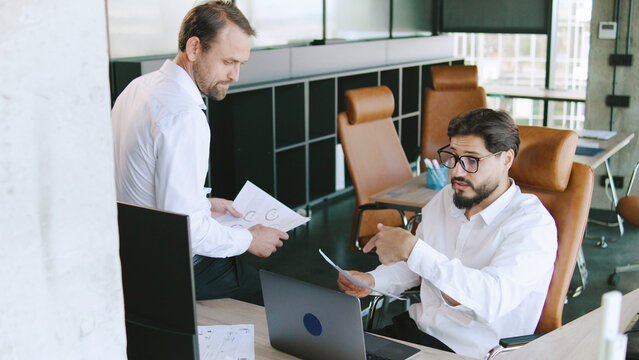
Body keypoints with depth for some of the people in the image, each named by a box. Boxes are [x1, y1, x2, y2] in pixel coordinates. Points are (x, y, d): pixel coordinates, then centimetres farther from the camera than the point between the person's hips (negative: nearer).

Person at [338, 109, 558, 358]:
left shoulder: (534, 224, -15)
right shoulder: (445, 199, 9)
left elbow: (492, 299, -31)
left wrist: (411, 248, -31)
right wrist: (371, 280, 1)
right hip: (415, 328, 7)